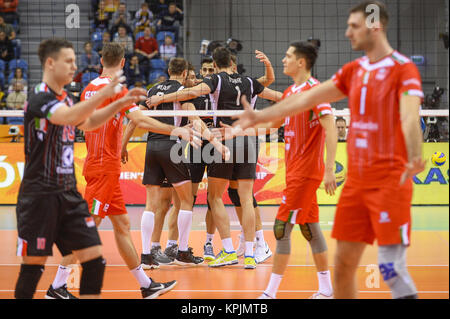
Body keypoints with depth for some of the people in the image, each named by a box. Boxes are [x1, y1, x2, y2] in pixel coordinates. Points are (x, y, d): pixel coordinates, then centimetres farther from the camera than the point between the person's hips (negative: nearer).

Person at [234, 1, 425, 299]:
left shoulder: (404, 69, -9)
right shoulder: (353, 71, 13)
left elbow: (410, 118, -26)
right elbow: (307, 99, 19)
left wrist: (414, 158, -43)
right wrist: (261, 116, 20)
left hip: (390, 182, -7)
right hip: (356, 182, 7)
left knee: (392, 266, -11)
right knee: (343, 262, 6)